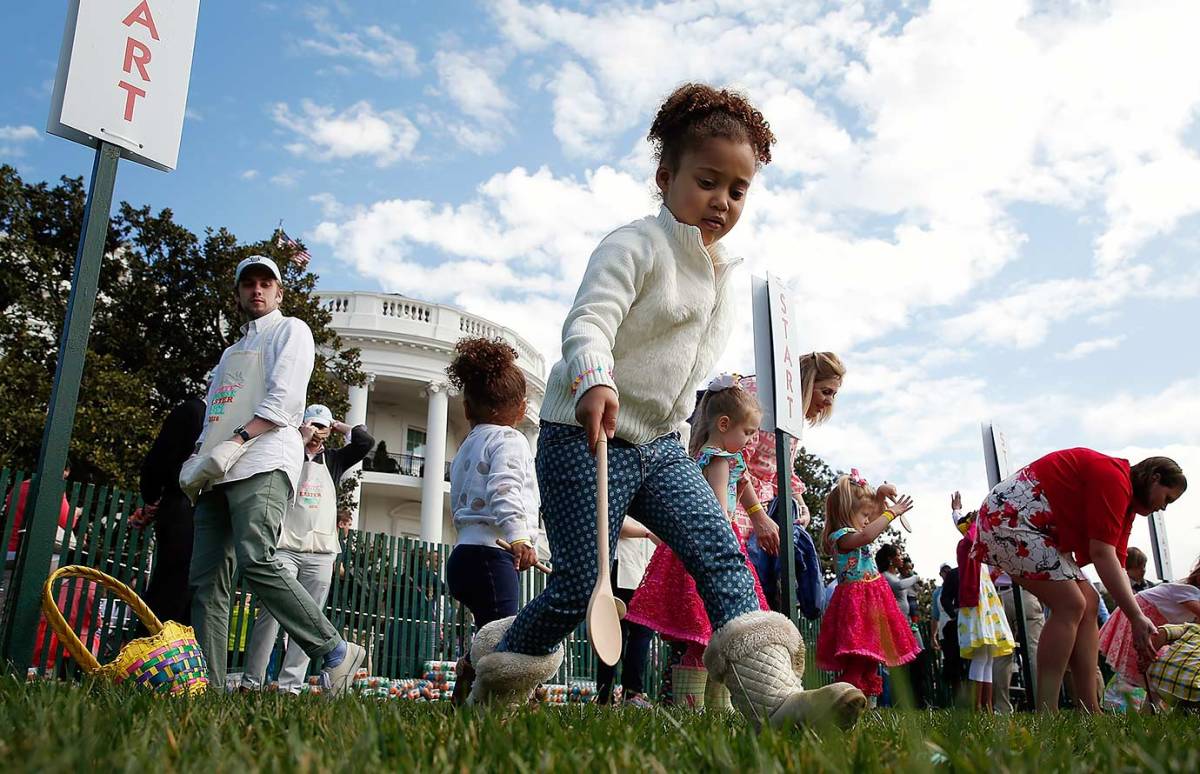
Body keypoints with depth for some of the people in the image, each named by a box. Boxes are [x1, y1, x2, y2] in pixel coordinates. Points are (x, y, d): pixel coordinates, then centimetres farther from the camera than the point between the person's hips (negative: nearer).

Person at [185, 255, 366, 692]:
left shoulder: (290, 330, 11)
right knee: (206, 581, -2)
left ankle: (335, 653, -20)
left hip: (262, 466, -8)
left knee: (256, 561, -26)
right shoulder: (233, 351, 34)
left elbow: (283, 401, -5)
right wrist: (195, 460, 8)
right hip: (219, 476, 8)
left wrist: (234, 444, -15)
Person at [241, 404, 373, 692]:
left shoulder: (333, 459, 15)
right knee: (271, 612, -9)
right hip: (285, 547, -3)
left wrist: (338, 426, 12)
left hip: (321, 553, 3)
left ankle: (290, 685, 2)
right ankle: (251, 680, -3)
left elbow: (365, 440, 5)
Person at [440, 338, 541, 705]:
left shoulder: (466, 447, 25)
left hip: (464, 550, 9)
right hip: (490, 554, -9)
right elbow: (504, 490, -20)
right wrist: (519, 537, -29)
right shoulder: (509, 440, -2)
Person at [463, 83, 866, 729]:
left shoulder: (721, 271, 14)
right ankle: (494, 687, 22)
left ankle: (772, 696, -19)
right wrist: (594, 382, -46)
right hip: (584, 437, -7)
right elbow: (588, 320, -27)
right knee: (579, 586, -4)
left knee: (720, 553, -12)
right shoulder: (635, 246, -12)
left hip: (660, 442, 7)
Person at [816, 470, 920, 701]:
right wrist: (892, 512, -27)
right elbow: (866, 536, -35)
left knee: (870, 657, 11)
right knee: (858, 660, -16)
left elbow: (876, 522, 30)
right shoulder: (839, 536, -15)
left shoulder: (856, 532, 14)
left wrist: (880, 495, 12)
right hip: (856, 602, -10)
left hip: (872, 601, 10)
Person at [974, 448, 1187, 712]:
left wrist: (1141, 621, 3)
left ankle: (1091, 711, 3)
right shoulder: (1114, 476, -16)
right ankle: (1046, 715, -17)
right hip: (1007, 514, -11)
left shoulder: (1125, 502, 17)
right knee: (1071, 605, -16)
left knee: (1088, 604, 5)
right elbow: (1102, 555, -22)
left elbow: (1116, 567, 11)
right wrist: (1137, 618, -21)